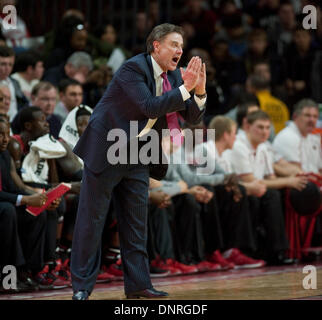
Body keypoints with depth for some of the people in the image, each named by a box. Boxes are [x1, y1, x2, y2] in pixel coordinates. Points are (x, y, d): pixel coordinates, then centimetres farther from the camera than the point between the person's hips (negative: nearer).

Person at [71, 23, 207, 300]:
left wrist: (200, 92, -14)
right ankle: (82, 286, 4)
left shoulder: (172, 76, 5)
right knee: (92, 218, -2)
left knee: (136, 221, 8)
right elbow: (150, 107, -29)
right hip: (106, 150, -7)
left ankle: (138, 283, 12)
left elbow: (192, 116, 4)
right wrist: (185, 88, -29)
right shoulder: (133, 69, -18)